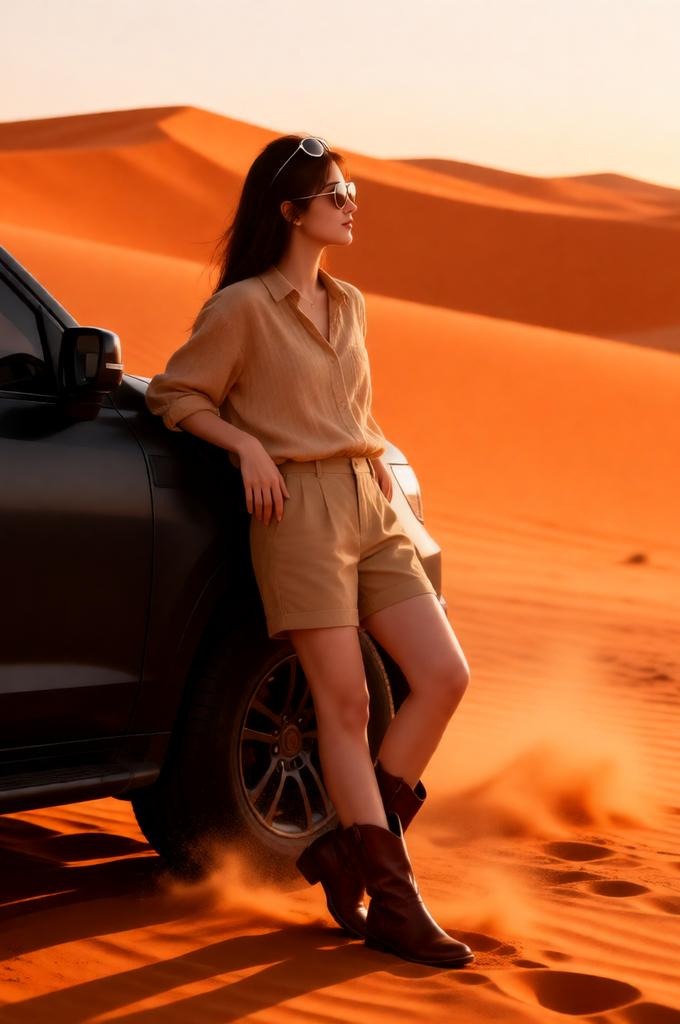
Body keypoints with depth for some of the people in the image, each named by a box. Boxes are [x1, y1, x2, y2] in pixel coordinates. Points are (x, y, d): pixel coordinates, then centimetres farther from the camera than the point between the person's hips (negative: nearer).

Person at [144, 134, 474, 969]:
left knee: (445, 676, -4)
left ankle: (347, 849, 6)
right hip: (299, 511, -7)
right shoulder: (243, 308, -4)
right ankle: (392, 900, -2)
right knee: (345, 704, -7)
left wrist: (382, 473, 15)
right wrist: (246, 446, -11)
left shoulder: (348, 306, 17)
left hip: (370, 509, 7)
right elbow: (173, 395, 1)